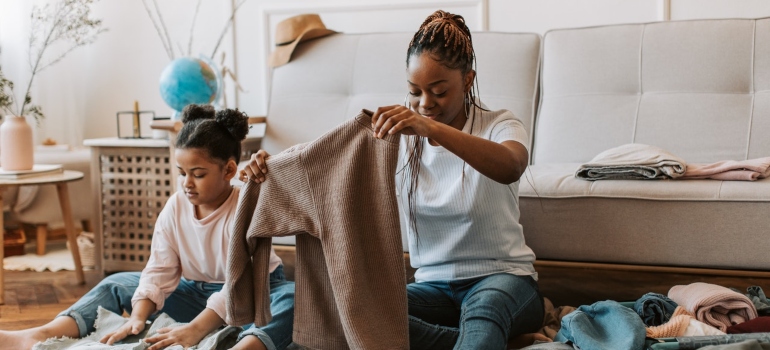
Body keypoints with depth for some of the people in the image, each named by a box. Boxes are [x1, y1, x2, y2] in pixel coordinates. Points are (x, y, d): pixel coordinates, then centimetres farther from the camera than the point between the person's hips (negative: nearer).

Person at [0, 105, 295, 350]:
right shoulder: (175, 207, -6)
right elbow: (160, 271, -9)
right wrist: (138, 317, -26)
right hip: (197, 292, 6)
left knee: (295, 297, -39)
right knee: (118, 284, -2)